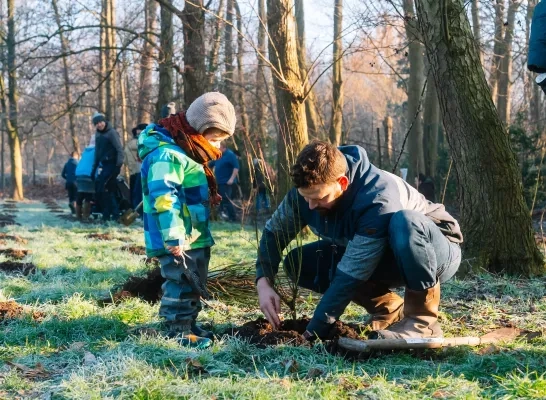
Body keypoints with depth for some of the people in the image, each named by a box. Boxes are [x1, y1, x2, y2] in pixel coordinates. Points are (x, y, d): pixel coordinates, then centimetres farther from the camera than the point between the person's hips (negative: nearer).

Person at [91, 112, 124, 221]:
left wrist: (119, 164, -26)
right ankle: (115, 213, 14)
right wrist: (94, 168, 20)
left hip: (112, 164, -8)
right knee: (108, 190, 8)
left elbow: (119, 149, -16)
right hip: (104, 165, 8)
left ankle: (107, 214, -7)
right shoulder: (97, 134, 14)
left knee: (101, 188, -13)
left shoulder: (111, 133, -11)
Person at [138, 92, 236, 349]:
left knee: (193, 285, 18)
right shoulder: (166, 155, -19)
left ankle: (189, 325, 30)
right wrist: (174, 238, -30)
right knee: (181, 284, -7)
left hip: (195, 238, 11)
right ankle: (178, 332, 0)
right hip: (177, 241, -11)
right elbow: (164, 198, -27)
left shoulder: (187, 151, 16)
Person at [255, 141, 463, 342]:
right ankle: (389, 309, 1)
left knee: (403, 222, -40)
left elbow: (351, 276, -37)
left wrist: (313, 333, -34)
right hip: (380, 255, 7)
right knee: (299, 263, -10)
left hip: (439, 251, -7)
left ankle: (423, 320, -24)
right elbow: (273, 232, -4)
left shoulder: (378, 200, -38)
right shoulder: (308, 190, -18)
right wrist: (264, 282, -22)